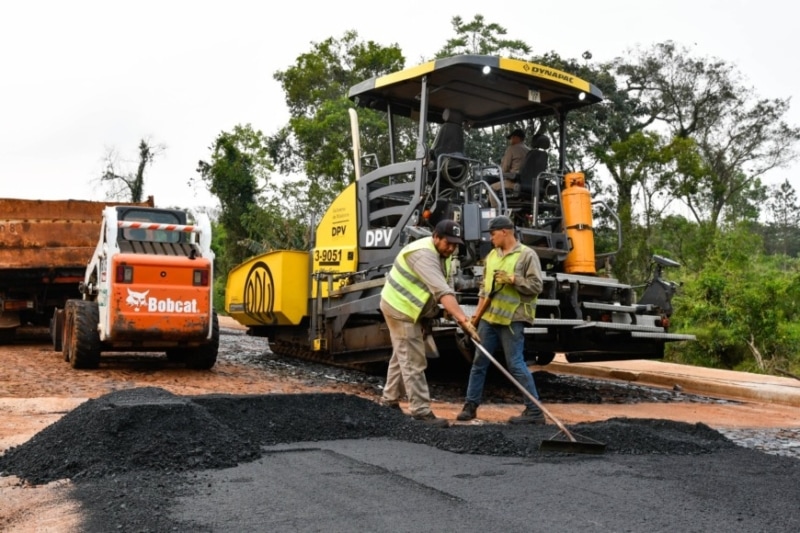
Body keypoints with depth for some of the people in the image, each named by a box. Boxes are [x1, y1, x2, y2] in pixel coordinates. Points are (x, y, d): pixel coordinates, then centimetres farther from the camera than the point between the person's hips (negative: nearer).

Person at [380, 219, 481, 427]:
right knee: (413, 361, -9)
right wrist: (463, 319, -45)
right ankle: (421, 411, -6)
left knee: (402, 357, 18)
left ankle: (389, 401, 30)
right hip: (400, 308, -10)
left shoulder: (441, 254, 5)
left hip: (410, 309, 10)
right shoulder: (423, 254, -29)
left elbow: (442, 290, 9)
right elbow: (442, 291, -39)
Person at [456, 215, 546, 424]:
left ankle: (534, 411, 1)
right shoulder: (492, 255, 16)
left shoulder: (527, 255, -5)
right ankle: (471, 405, 20)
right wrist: (477, 313, 16)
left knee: (516, 364, -6)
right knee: (479, 362, 10)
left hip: (512, 319, -7)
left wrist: (513, 279, -20)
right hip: (489, 317, 7)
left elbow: (536, 286, -11)